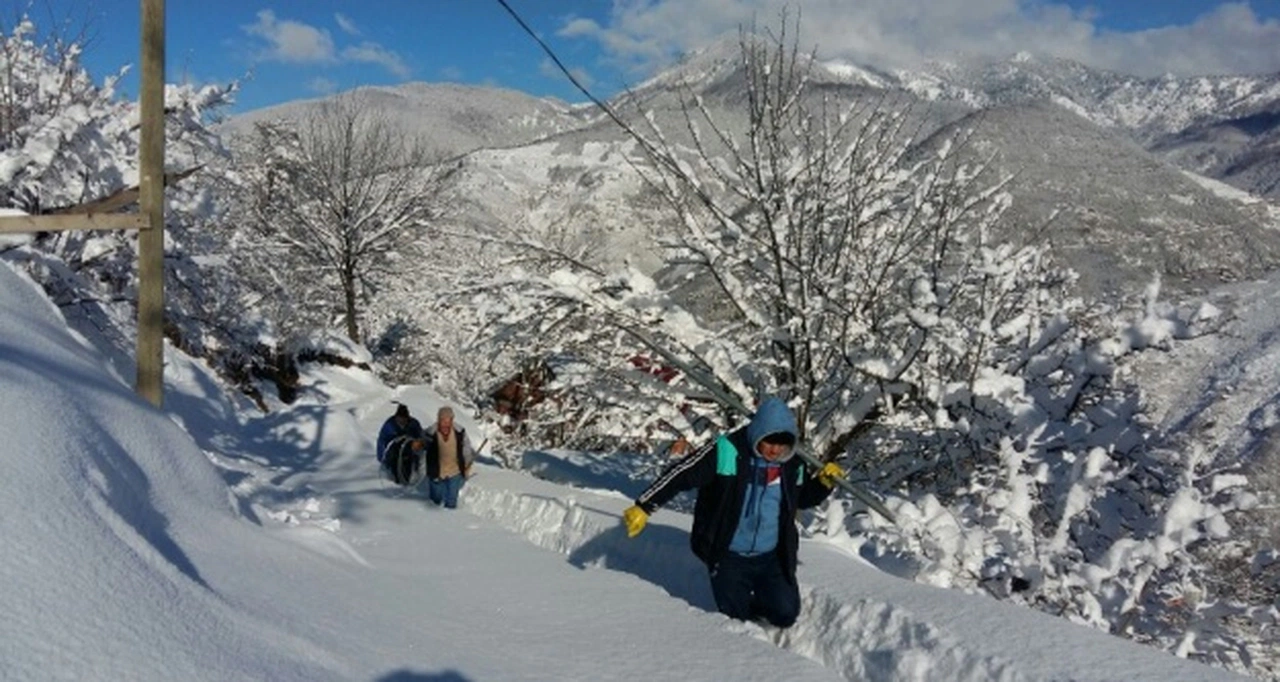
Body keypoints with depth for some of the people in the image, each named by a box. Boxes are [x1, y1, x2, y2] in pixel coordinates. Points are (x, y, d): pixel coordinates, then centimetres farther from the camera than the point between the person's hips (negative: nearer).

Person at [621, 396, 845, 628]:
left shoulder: (793, 464, -3)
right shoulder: (726, 452, -19)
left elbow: (803, 498, 16)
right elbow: (681, 474, -17)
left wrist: (824, 481, -4)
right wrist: (644, 507, -19)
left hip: (772, 557, 3)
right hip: (728, 556, -3)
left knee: (786, 614, -1)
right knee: (735, 619, 3)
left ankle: (752, 604, 30)